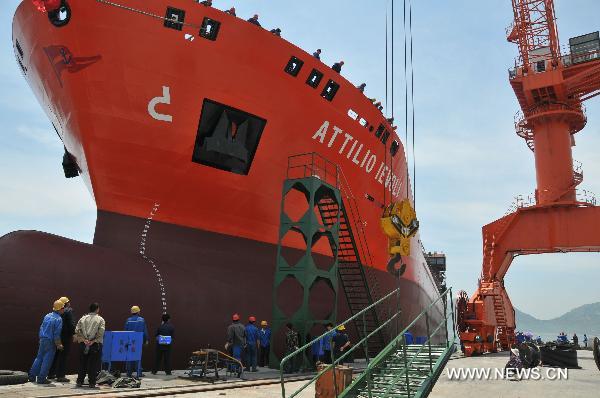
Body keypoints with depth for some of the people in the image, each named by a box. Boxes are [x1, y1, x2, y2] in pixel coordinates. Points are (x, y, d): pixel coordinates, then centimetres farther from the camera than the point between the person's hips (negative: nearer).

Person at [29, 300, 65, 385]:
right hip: (50, 342, -7)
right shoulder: (58, 319, -14)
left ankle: (32, 376, 21)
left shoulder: (47, 316, 8)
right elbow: (57, 333, -16)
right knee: (47, 360, 1)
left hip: (42, 339, 7)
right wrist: (59, 344, -9)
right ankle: (42, 378, 4)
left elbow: (41, 327, 15)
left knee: (39, 357, 17)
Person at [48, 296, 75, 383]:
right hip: (66, 337, -7)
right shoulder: (68, 311, -12)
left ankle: (51, 373, 26)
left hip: (57, 336, 7)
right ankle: (60, 376, -2)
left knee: (56, 355, 17)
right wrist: (73, 334, -10)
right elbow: (71, 324, -17)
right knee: (63, 356, -3)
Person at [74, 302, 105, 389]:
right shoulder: (100, 319, -4)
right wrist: (93, 341, -9)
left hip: (83, 344, 3)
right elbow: (101, 332, -14)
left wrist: (84, 339, -5)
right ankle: (92, 383, 4)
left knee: (82, 363, 13)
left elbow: (77, 330, -2)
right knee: (93, 364, 3)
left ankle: (79, 381, 18)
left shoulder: (83, 318, 5)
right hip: (95, 345, -3)